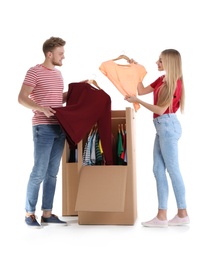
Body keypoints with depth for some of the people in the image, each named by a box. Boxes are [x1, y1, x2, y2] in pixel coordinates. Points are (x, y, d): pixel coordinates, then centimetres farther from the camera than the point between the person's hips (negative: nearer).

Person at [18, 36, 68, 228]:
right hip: (43, 128, -7)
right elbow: (22, 99, -11)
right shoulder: (34, 72, -6)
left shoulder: (58, 74, 17)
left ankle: (47, 213, 14)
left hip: (59, 128, 7)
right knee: (39, 171, -6)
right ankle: (30, 213, 7)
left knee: (52, 173, 7)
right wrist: (41, 108, -23)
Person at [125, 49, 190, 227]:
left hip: (168, 126, -10)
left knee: (173, 170, -4)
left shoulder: (175, 83, -13)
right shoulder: (162, 80, 14)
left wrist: (137, 101, -14)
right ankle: (162, 216, 8)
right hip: (161, 127, 10)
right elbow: (142, 91, 20)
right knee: (158, 170, 6)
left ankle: (183, 214, 7)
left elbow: (160, 110, -15)